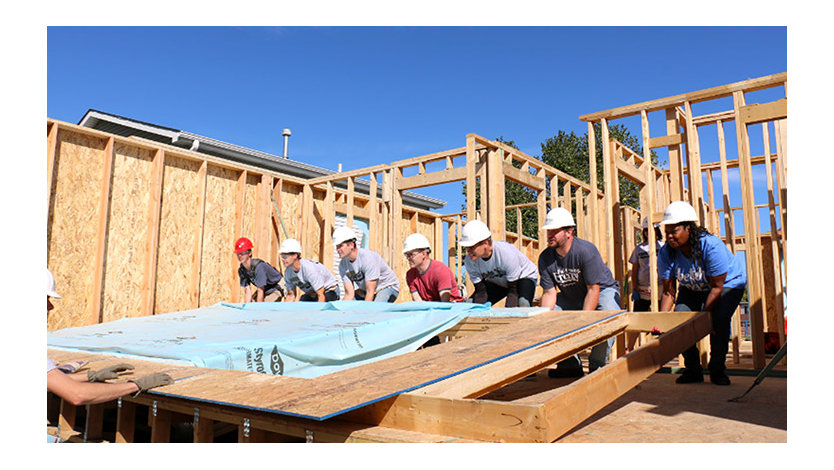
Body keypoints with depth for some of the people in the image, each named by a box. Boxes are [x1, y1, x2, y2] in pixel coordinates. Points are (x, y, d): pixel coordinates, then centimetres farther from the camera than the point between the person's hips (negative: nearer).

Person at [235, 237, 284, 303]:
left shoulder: (258, 266, -32)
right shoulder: (241, 270, -9)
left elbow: (260, 291, -29)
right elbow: (247, 291, -7)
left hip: (277, 287, -8)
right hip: (265, 290, 8)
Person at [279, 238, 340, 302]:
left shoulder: (309, 268, -31)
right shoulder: (287, 272, -8)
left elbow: (321, 295, -28)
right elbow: (291, 295, 4)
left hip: (330, 291, -7)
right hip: (313, 295, 7)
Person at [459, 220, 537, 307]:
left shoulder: (507, 254, -38)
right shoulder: (469, 261, -23)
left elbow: (513, 291, -29)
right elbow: (480, 292, -15)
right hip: (497, 282, 5)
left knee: (523, 303, -36)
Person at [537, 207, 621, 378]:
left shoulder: (586, 250, -29)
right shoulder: (545, 258, -14)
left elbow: (593, 289, -27)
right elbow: (549, 293, -11)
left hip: (603, 290, -5)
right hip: (572, 297, 5)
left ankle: (597, 365, -13)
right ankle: (571, 364, -2)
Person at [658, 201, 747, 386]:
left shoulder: (711, 246, -34)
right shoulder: (666, 253, -21)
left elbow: (717, 287, -29)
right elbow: (669, 292, -17)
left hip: (728, 283, -4)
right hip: (692, 288, 4)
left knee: (718, 321, -26)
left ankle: (717, 371, -4)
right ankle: (693, 370, 3)